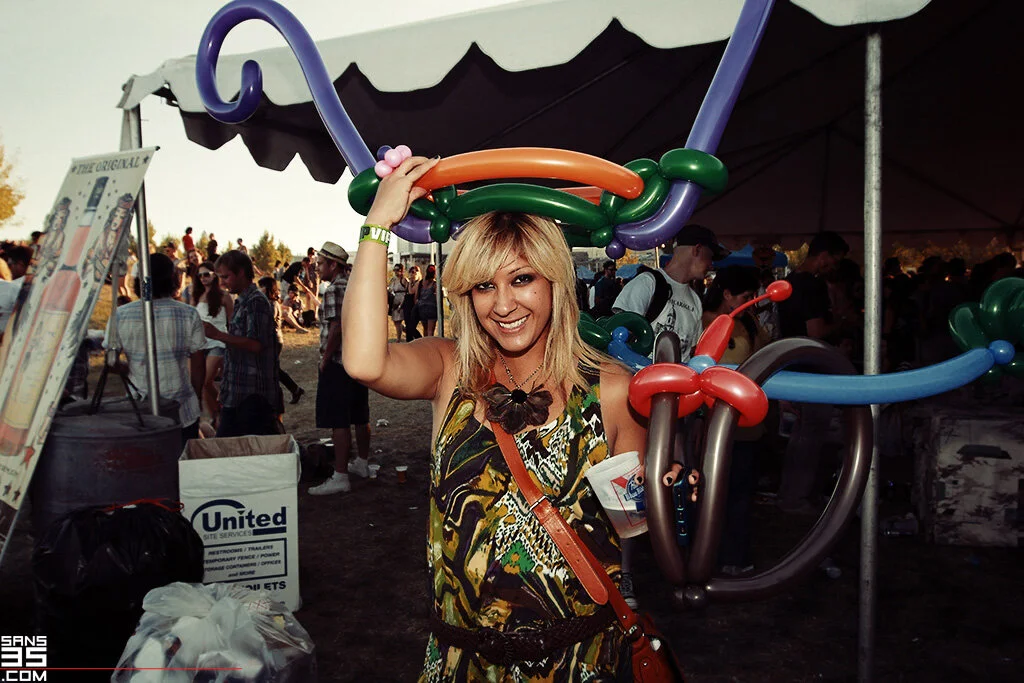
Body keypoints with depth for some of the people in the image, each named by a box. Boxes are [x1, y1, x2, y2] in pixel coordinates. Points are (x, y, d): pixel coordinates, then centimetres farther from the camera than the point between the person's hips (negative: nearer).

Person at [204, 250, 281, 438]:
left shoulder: (256, 301, -12)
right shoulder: (241, 302, 18)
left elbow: (256, 345, -23)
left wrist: (217, 335, -22)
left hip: (254, 395, -10)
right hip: (237, 394, 10)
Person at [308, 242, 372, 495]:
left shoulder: (334, 290, -14)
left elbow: (336, 328, -21)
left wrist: (324, 361, -14)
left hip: (338, 362, -9)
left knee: (338, 421, -7)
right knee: (360, 417, 18)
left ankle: (340, 477, -5)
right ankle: (362, 463, 31)